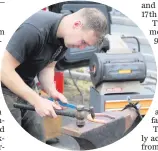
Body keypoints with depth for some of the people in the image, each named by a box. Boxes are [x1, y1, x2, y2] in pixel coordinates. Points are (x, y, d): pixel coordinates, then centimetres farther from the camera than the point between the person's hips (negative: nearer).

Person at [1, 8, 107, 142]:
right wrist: (37, 100, -27)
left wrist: (52, 91, -12)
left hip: (25, 87, 8)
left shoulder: (65, 37, -5)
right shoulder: (34, 30, -31)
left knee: (37, 142, 8)